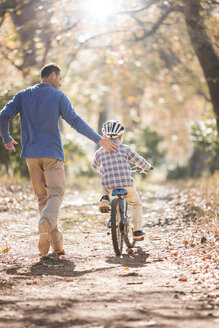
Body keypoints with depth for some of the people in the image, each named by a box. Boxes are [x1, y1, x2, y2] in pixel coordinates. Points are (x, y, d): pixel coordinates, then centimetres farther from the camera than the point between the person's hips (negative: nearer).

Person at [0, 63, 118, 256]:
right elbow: (75, 121, -9)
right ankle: (46, 222, -35)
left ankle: (56, 243, 5)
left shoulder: (23, 96, 9)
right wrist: (99, 140, -6)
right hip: (52, 153, -3)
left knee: (42, 196, 9)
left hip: (31, 154, 3)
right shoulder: (59, 97, 0)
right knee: (56, 193, -3)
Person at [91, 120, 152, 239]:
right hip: (127, 185, -2)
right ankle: (137, 230, 21)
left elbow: (94, 166, 26)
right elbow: (139, 161, 6)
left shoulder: (99, 152, 9)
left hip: (108, 185, 2)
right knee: (136, 204, 23)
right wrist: (147, 167, 28)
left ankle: (104, 199, 10)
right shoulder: (125, 148, 1)